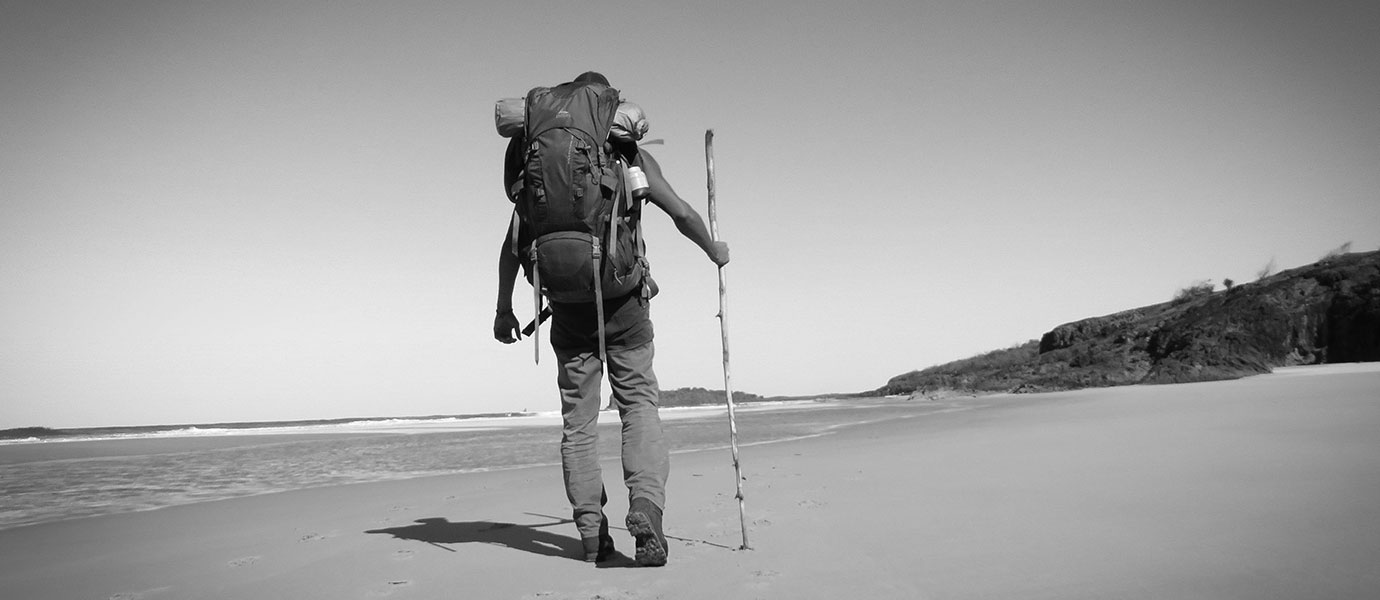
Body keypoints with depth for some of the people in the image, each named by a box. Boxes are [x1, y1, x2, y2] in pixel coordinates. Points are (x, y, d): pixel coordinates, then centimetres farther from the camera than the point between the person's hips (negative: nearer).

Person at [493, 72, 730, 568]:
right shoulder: (631, 155, 4)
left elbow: (514, 239, 5)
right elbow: (682, 214, 1)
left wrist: (504, 308, 11)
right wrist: (715, 253, 19)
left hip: (568, 304, 2)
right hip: (624, 298, -1)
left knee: (578, 418, 9)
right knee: (639, 402, 5)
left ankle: (591, 533, 9)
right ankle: (646, 507, -16)